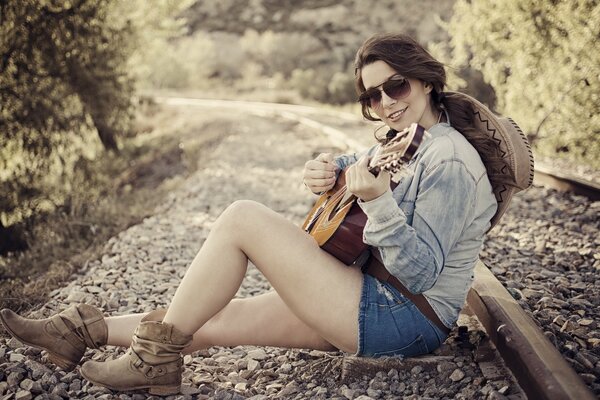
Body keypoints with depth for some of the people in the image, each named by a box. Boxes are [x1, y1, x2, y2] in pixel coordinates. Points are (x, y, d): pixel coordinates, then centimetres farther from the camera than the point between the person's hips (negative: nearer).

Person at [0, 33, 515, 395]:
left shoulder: (449, 160, -18)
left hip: (404, 320, -9)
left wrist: (379, 202, -35)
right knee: (212, 319, 4)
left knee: (243, 218, -18)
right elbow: (360, 166, 25)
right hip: (377, 298, 9)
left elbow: (420, 273, -23)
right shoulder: (409, 141, 11)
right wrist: (327, 169, 1)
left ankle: (157, 357, -7)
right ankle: (85, 330, 16)